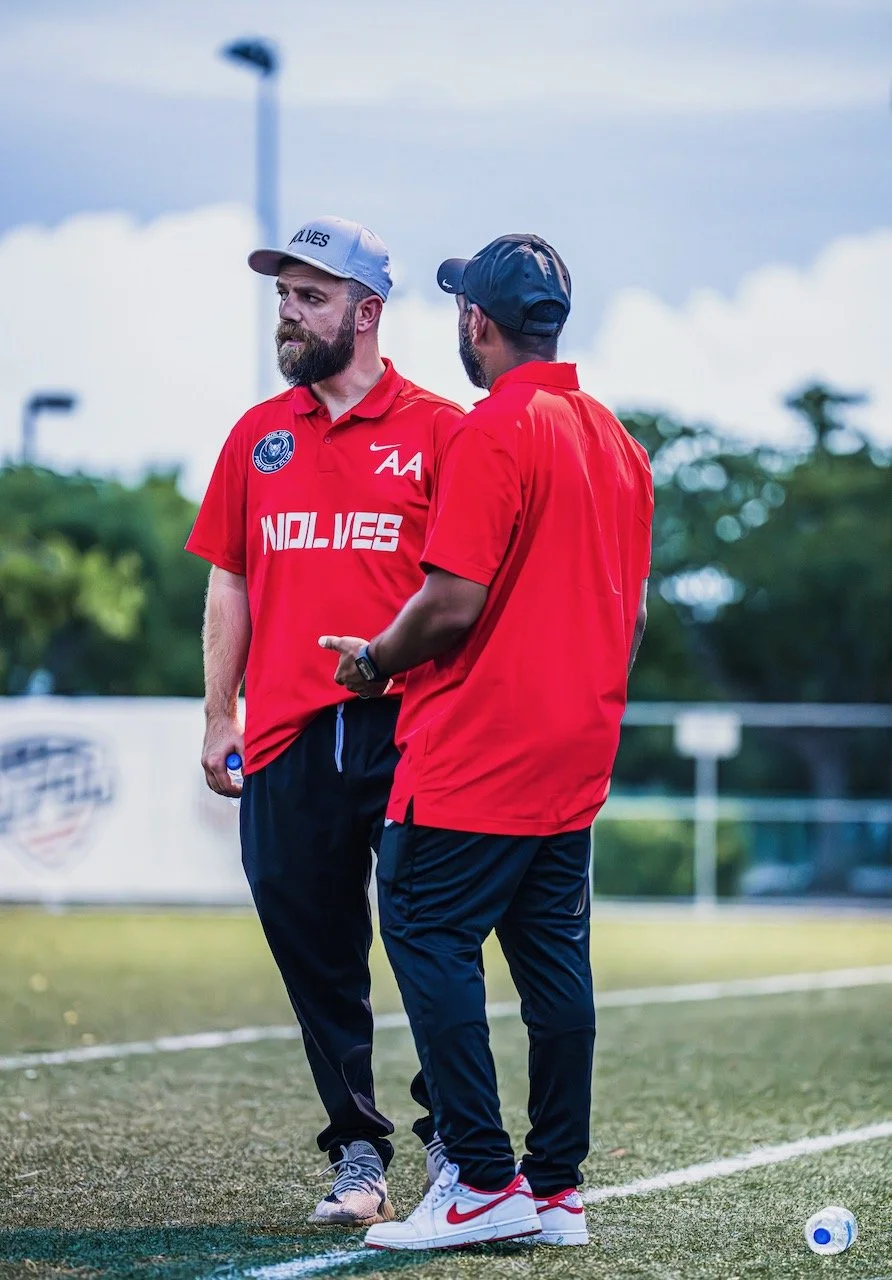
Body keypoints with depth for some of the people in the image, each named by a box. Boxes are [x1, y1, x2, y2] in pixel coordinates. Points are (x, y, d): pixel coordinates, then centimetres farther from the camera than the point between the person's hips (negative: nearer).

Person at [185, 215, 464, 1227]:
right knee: (316, 959, 6)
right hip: (287, 738, 4)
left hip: (410, 730, -4)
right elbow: (230, 584, 18)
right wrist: (218, 717, 13)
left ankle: (453, 1146, 12)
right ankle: (357, 1157, 16)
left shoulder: (436, 431, 2)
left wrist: (399, 654, -13)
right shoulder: (258, 436, 15)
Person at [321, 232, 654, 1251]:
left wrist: (377, 661, -2)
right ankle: (558, 1189, 12)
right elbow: (633, 612, 18)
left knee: (427, 938, -4)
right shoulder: (616, 439, 13)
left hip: (477, 750, -9)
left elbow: (452, 601, -19)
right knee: (553, 960, 10)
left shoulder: (496, 431, -14)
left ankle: (484, 1183, -7)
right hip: (576, 759, 9)